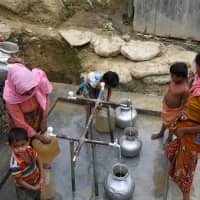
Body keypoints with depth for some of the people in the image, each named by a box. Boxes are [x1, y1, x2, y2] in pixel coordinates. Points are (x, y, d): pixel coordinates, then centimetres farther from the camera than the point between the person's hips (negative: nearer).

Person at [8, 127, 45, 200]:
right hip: (24, 188, -5)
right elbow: (19, 181, -25)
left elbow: (38, 161, -5)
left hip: (37, 182, 5)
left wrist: (42, 178, -8)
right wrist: (33, 188, -15)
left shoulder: (30, 150, -23)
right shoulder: (15, 164, -39)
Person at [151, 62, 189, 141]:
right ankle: (161, 133, 57)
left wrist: (180, 115, -17)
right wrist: (164, 99, 16)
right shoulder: (173, 80, -15)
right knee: (165, 120, 30)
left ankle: (169, 138, 48)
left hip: (175, 110, -6)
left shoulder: (185, 89, -35)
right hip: (166, 106, 6)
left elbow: (183, 104, -24)